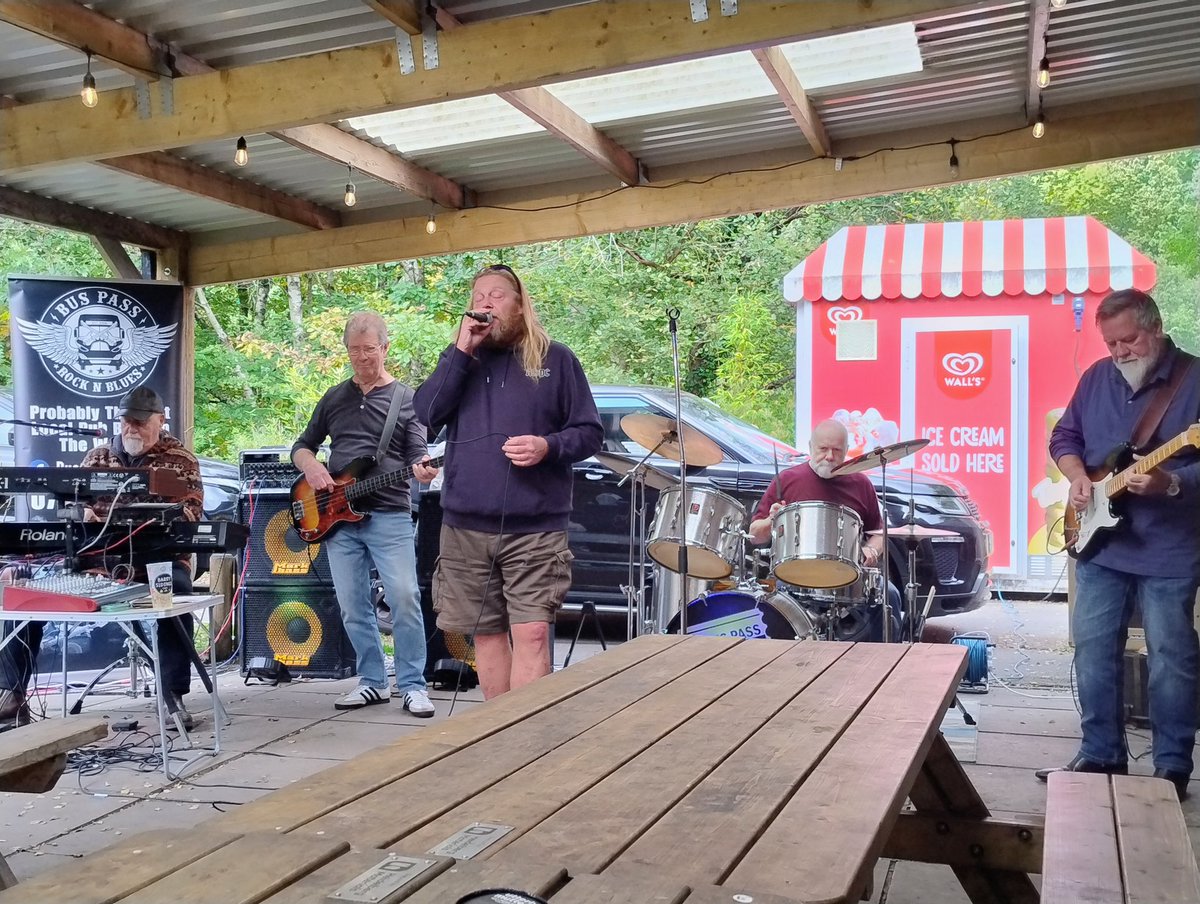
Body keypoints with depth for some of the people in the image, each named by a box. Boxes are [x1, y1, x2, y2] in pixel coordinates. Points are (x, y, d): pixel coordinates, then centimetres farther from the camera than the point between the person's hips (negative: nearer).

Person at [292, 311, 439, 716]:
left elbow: (417, 456, 0)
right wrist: (310, 466, -3)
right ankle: (372, 682, 18)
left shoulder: (406, 399, 5)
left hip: (389, 515, -4)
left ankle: (412, 686, -2)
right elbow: (302, 446, 21)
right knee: (353, 607, 6)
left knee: (405, 599, -11)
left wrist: (421, 470, -24)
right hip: (338, 518, 4)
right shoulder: (334, 397, 16)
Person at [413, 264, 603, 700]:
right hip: (466, 525, 3)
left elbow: (590, 432, 4)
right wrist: (462, 351, -10)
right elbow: (426, 413, -4)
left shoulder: (555, 359, 5)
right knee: (487, 632, 10)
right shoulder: (460, 358, 13)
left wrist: (548, 446, -16)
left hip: (535, 526, -3)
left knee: (532, 631, -11)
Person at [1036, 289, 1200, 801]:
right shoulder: (1096, 378, 8)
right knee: (1093, 651, 8)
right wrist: (1077, 476, -3)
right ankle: (1100, 755, 20)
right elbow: (1064, 437, 15)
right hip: (1100, 541, 5)